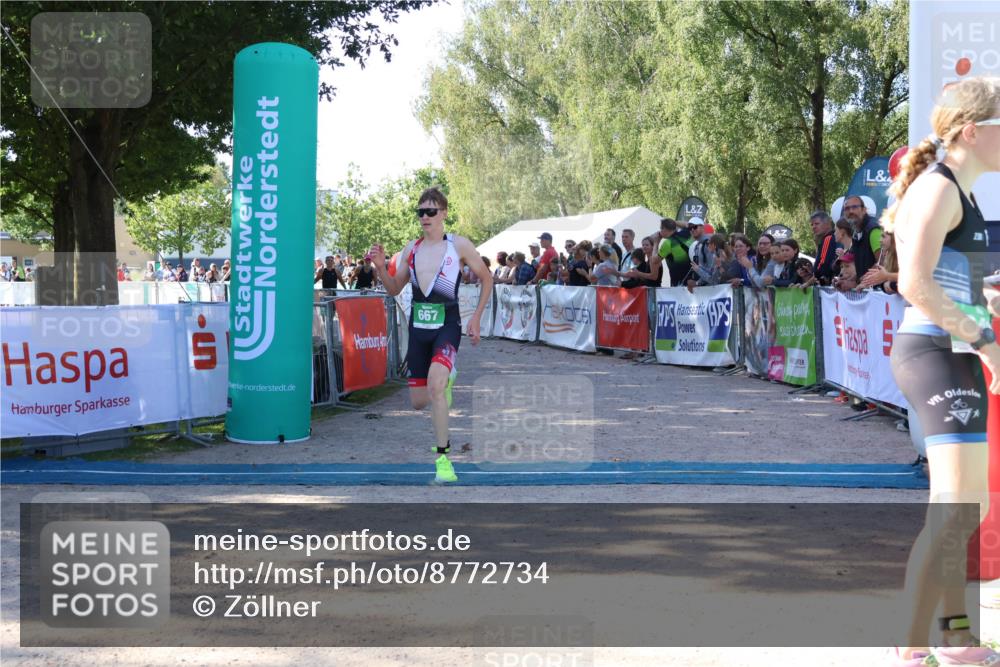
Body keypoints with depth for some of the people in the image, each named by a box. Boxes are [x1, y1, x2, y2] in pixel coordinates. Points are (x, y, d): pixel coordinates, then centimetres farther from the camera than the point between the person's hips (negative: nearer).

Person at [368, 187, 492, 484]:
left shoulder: (459, 245, -3)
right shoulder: (411, 249, 8)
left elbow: (486, 279, 7)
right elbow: (394, 289, 14)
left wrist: (476, 318, 2)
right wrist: (380, 268, -4)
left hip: (447, 326, -5)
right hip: (418, 326, 5)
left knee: (435, 384, -29)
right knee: (418, 401, 8)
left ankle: (443, 458, -19)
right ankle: (446, 381, 46)